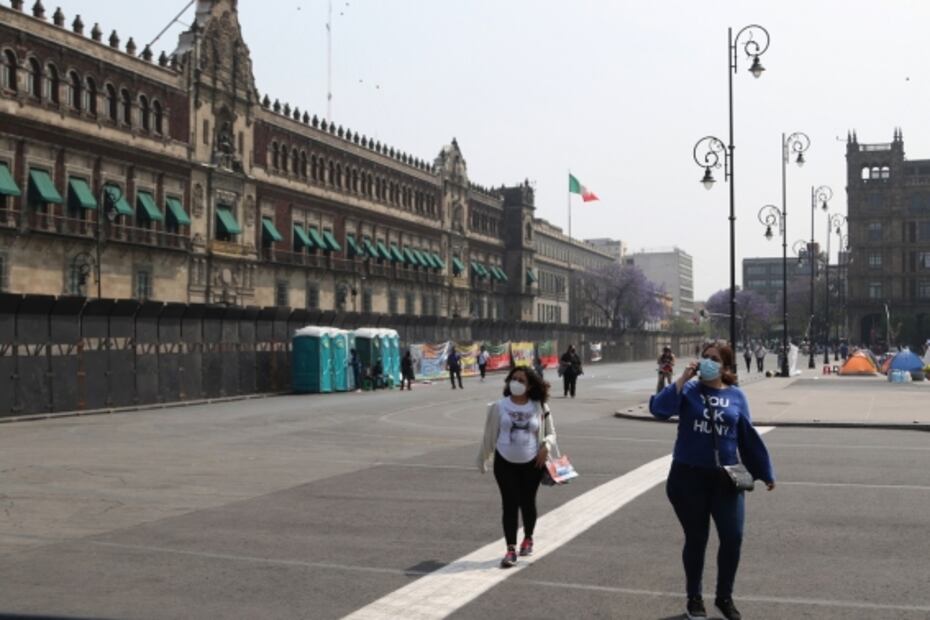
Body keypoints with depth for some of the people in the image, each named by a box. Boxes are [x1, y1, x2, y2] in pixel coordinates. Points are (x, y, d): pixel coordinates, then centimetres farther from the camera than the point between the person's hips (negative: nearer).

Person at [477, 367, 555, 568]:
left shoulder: (540, 408, -3)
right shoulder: (499, 406, -4)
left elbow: (550, 433, 6)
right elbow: (490, 435, 3)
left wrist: (546, 446, -15)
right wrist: (482, 459, 8)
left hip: (531, 463, 1)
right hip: (505, 462, -1)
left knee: (527, 502, 13)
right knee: (509, 504, -3)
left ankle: (528, 538, 38)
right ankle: (511, 549, 0)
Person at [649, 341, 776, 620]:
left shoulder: (736, 396, 4)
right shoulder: (688, 390, -2)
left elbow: (749, 437, 9)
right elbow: (658, 408, -18)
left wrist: (764, 472, 13)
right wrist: (682, 379, -19)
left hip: (725, 477, 2)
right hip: (688, 476, -1)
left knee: (733, 538, -2)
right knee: (696, 539, 8)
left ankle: (724, 597, 21)